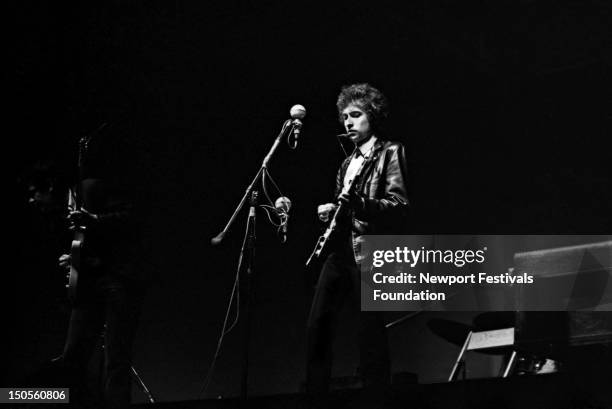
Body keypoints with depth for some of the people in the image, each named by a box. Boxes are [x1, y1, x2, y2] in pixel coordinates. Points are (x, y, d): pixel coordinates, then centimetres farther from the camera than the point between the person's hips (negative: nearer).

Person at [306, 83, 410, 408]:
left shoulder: (390, 153, 1)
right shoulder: (348, 161, 23)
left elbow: (399, 206, -9)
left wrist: (359, 203, -24)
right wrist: (330, 210, 9)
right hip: (340, 250, 7)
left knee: (370, 331, -6)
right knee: (318, 323, 0)